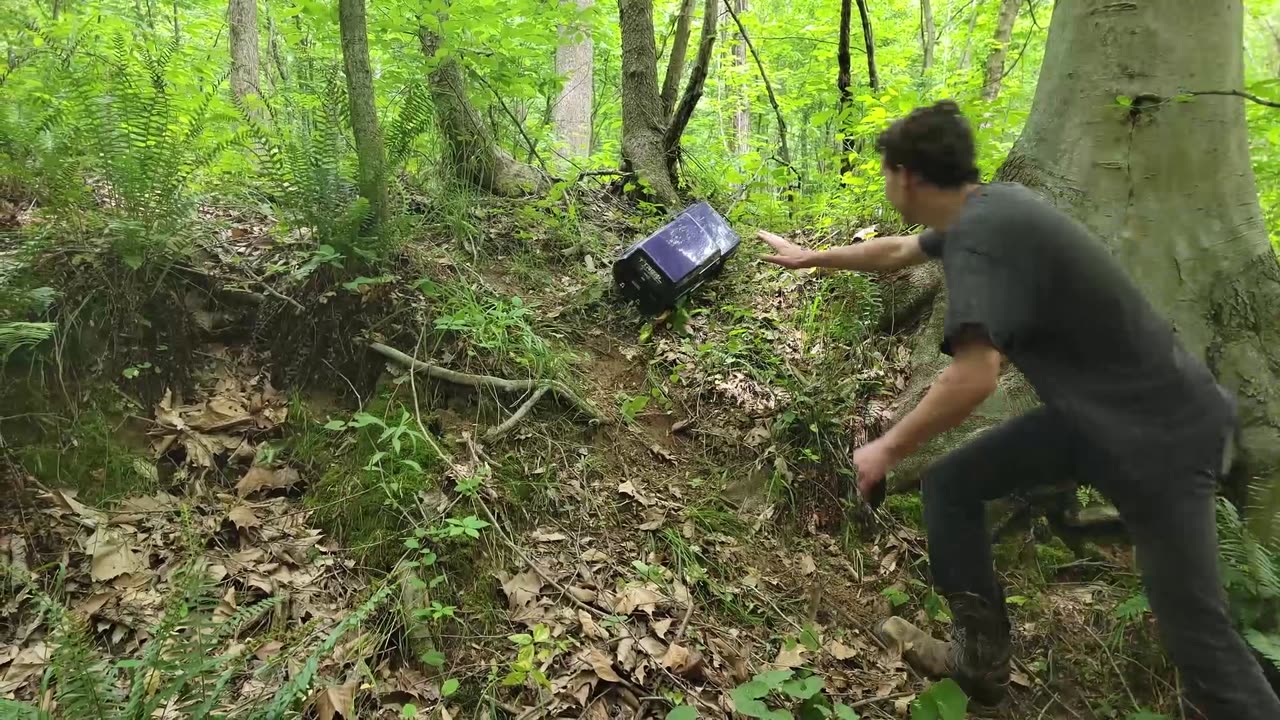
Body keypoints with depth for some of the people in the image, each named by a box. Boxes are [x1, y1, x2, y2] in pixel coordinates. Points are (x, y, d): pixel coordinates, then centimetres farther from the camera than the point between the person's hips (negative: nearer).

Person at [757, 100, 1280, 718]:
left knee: (1191, 623, -3)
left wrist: (887, 450, -20)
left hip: (1160, 430, -9)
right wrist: (808, 257, 35)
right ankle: (980, 659, 17)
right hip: (1090, 411, 9)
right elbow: (896, 252, 23)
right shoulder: (982, 208, 4)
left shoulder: (980, 234, -25)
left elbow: (974, 378, -34)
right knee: (949, 484, 7)